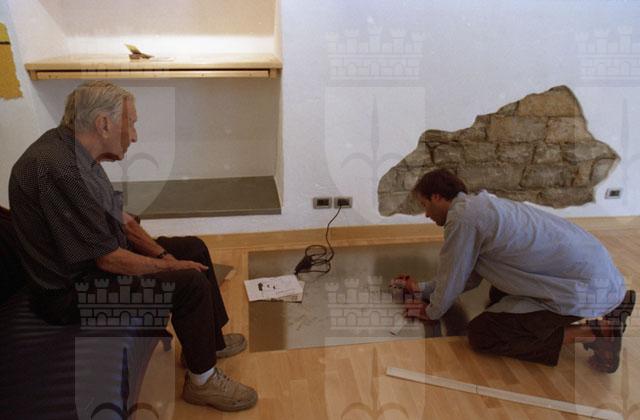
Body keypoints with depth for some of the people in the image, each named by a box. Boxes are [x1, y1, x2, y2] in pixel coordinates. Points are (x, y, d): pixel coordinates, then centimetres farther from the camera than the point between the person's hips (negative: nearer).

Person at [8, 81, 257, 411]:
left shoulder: (73, 149, 1)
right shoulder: (58, 169, -31)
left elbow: (119, 217, 10)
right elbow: (108, 259, -28)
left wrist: (162, 253, -1)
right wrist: (170, 266, -15)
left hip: (92, 256, 11)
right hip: (70, 290, -10)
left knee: (194, 249, 12)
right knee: (190, 282, -20)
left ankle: (211, 340, 28)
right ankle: (202, 380, 1)